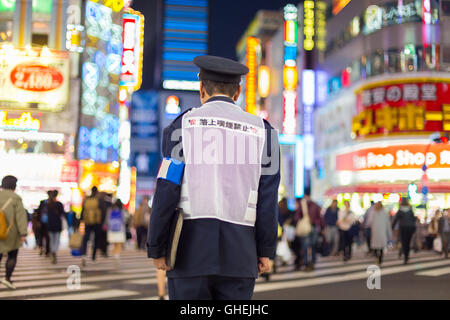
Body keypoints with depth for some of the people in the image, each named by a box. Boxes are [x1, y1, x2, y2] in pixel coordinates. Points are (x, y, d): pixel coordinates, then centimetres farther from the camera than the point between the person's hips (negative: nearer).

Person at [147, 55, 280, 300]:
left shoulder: (182, 126, 0)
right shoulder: (261, 131, 6)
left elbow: (166, 193, -6)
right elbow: (268, 199, 0)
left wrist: (156, 249, -1)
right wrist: (266, 250, 5)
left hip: (190, 252, -1)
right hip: (238, 254, 2)